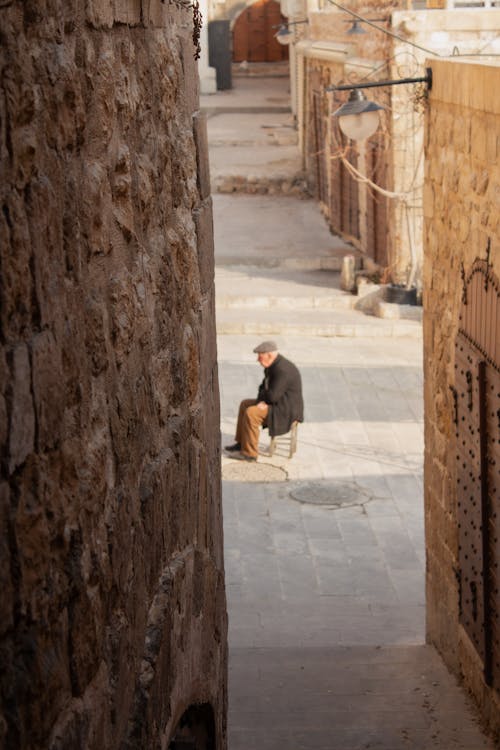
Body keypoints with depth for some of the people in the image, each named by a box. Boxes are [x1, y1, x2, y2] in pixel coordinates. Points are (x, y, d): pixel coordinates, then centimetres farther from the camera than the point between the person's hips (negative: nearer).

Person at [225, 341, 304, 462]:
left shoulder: (282, 370, -25)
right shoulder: (275, 364, 7)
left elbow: (272, 396, -27)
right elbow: (264, 387, 13)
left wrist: (261, 397, -5)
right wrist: (262, 401, -8)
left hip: (285, 411, -11)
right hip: (279, 404, 11)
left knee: (251, 413, -22)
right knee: (245, 404, 13)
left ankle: (249, 453, -12)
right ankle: (241, 443, 17)